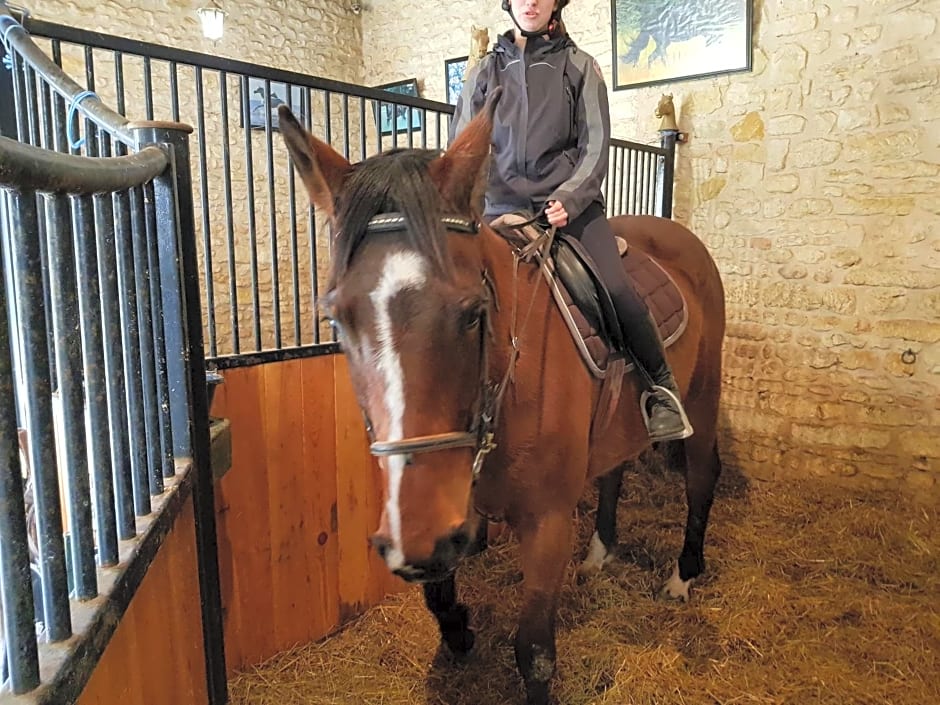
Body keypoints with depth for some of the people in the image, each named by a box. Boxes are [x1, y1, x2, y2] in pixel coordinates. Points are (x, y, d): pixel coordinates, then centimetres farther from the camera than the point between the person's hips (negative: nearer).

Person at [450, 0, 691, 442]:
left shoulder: (579, 66, 10)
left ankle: (661, 387, 1)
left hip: (571, 205, -2)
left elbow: (595, 146, 3)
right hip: (501, 210, 2)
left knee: (617, 292, -20)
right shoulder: (484, 72, 15)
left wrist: (568, 199, -14)